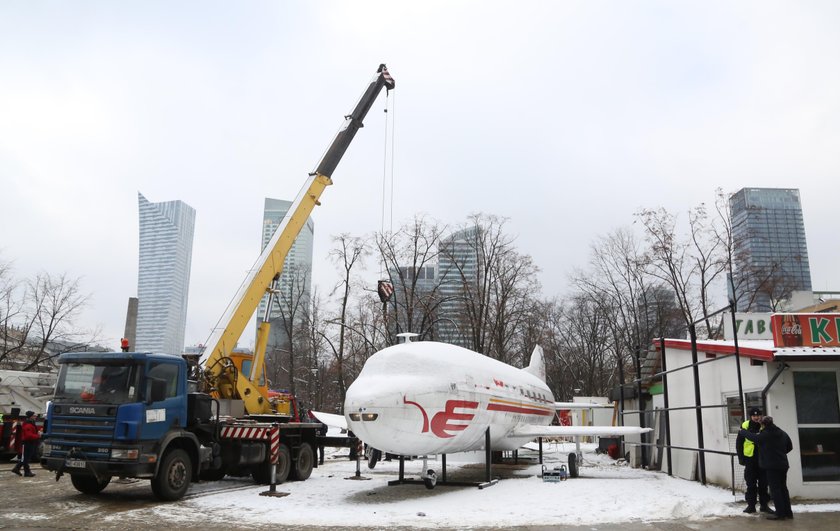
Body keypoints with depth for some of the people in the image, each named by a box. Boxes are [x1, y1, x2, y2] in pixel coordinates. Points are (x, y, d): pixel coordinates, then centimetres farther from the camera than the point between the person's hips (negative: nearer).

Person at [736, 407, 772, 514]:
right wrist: (741, 457, -1)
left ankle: (764, 504, 19)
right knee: (751, 484, 5)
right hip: (750, 458, -1)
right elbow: (739, 442, 3)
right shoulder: (745, 426, -2)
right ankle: (751, 505, 13)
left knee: (763, 483, 8)